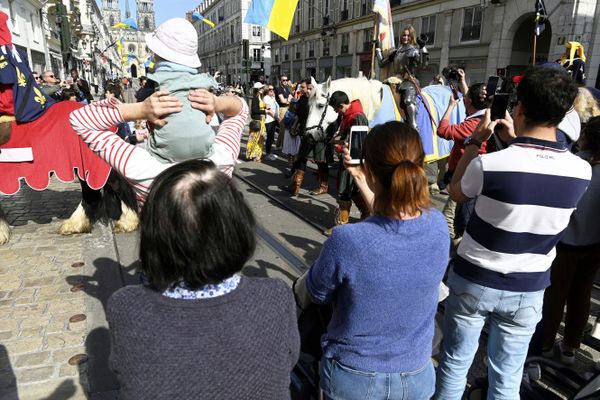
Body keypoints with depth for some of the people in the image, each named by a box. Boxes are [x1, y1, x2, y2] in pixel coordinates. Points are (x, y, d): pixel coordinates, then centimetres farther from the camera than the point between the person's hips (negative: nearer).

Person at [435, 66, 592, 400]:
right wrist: (516, 142, 9)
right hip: (529, 290, 3)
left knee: (455, 364, 18)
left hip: (474, 282, -3)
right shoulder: (582, 172, -10)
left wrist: (475, 142, 1)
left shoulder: (490, 164, -24)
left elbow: (456, 193, -2)